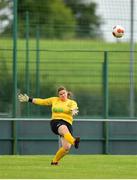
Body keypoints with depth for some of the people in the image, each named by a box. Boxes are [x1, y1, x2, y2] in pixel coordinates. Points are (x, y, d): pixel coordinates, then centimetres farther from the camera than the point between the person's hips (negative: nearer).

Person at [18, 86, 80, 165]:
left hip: (67, 123, 1)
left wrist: (74, 111, -34)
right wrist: (29, 99, 19)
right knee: (64, 129, -39)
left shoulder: (72, 102, 12)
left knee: (66, 147, -15)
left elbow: (74, 108, -10)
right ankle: (74, 142, -70)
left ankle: (55, 161, 9)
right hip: (56, 121, -1)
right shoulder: (54, 100, 19)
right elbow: (42, 101, 23)